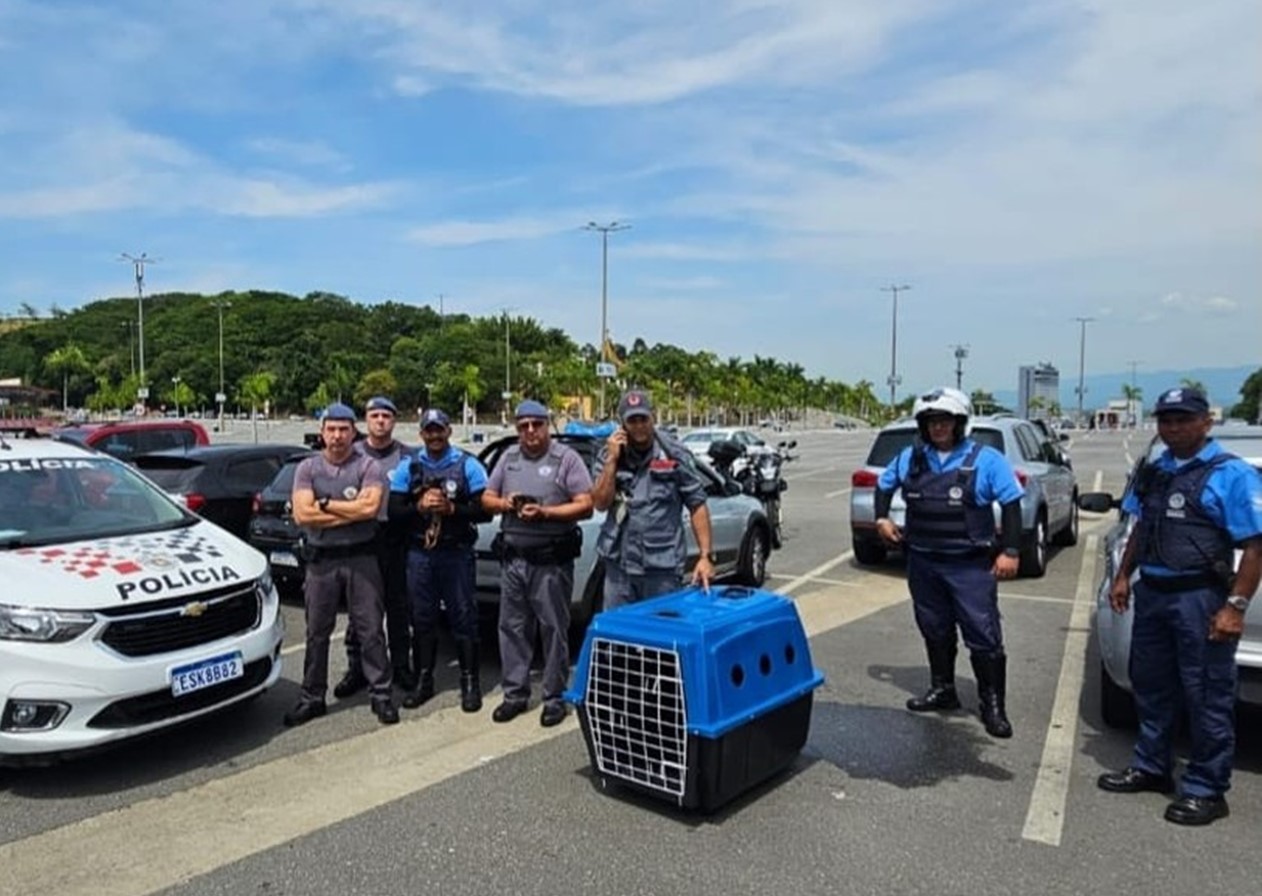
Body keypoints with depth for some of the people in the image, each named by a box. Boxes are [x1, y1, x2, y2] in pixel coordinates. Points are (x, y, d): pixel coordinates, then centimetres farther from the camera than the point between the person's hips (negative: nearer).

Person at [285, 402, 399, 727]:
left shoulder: (368, 466, -2)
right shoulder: (307, 468, 3)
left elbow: (369, 507, -18)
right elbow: (302, 514, -9)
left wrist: (324, 504, -10)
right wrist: (351, 512, -12)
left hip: (361, 558, -2)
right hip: (321, 560, 2)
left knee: (370, 629, 4)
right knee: (317, 632, 12)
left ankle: (381, 694, 14)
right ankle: (312, 698, 24)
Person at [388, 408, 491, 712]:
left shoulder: (468, 464, -1)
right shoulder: (408, 466, 7)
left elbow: (484, 510, -7)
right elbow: (393, 510, 2)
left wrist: (451, 508, -19)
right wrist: (419, 506, -16)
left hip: (457, 552, -2)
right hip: (419, 553, 3)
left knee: (463, 617, 0)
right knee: (422, 618, 9)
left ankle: (470, 681, 10)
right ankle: (423, 680, 22)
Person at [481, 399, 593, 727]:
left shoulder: (567, 458, -4)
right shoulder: (508, 458, 12)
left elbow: (585, 506, -10)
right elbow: (487, 498, 16)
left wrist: (544, 512, -19)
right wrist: (505, 504, -6)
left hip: (552, 561, -5)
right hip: (513, 559, 5)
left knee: (554, 630, 2)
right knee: (512, 627, 10)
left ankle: (554, 697, 13)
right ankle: (515, 693, 22)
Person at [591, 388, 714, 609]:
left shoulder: (675, 455, -3)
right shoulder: (610, 455, 5)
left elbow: (697, 506, -2)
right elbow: (600, 503, -2)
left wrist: (706, 555, -8)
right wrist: (612, 460, -10)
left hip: (662, 566, -3)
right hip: (618, 563, 3)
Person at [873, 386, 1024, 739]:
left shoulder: (986, 459, -8)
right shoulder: (909, 458, 4)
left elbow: (1011, 505, -7)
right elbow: (884, 485, 21)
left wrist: (1010, 551, -12)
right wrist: (882, 517, 7)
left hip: (971, 565, -4)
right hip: (923, 563, 4)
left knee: (983, 635, -2)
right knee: (934, 630, 16)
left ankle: (993, 705, 10)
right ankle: (942, 689, 32)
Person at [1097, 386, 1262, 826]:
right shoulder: (1154, 472, 11)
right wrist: (1123, 575, 15)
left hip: (1199, 599, -7)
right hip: (1151, 593, 7)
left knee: (1207, 698, 3)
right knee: (1151, 686, 16)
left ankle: (1206, 790, 15)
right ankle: (1151, 767, 31)